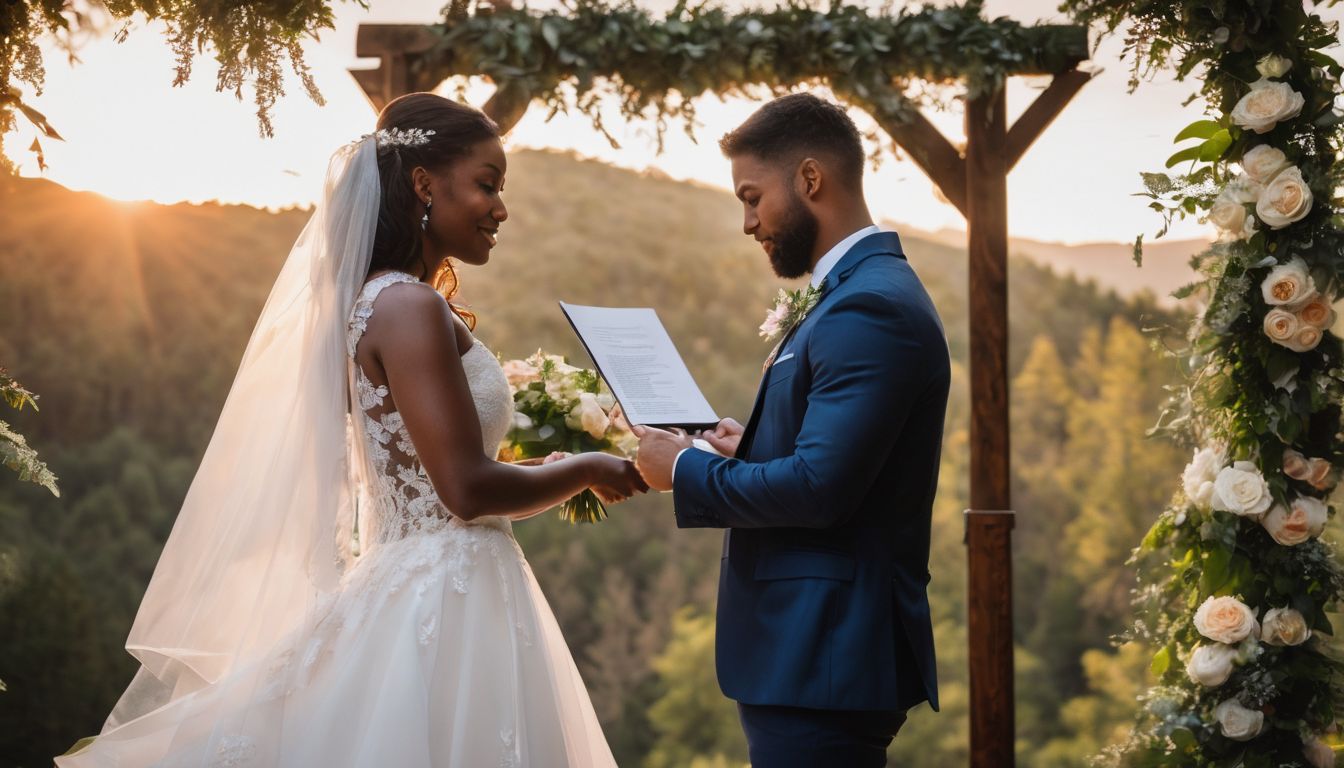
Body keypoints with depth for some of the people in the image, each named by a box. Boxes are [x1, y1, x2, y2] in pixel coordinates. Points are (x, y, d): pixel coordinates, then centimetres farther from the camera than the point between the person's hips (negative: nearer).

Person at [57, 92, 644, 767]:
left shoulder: (381, 301, 13)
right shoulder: (410, 307, -16)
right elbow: (467, 489, -19)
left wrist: (548, 471, 18)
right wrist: (586, 470, -5)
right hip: (442, 607, -9)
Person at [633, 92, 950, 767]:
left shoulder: (870, 308, -17)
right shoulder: (861, 291, 15)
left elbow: (819, 486, -24)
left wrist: (687, 471, -11)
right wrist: (751, 449, 7)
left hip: (822, 662, -10)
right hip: (810, 655, 10)